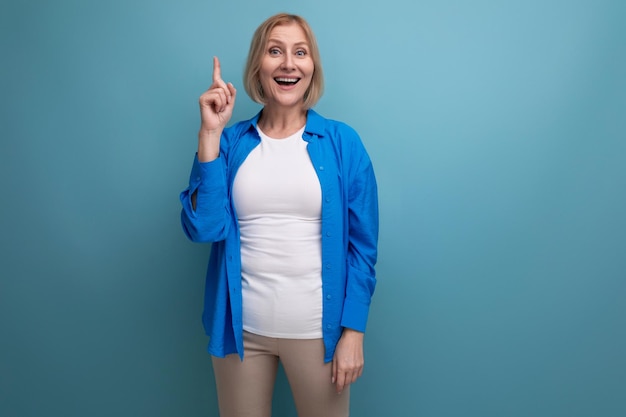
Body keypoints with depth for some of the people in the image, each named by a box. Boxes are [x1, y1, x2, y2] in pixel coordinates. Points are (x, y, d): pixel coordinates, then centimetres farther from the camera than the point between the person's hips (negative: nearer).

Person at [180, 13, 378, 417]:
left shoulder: (342, 142, -3)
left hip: (316, 329, -1)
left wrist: (353, 331, -7)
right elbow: (204, 228, -11)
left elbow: (363, 246, -3)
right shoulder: (231, 142, 1)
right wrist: (211, 133, -13)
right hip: (241, 326, 2)